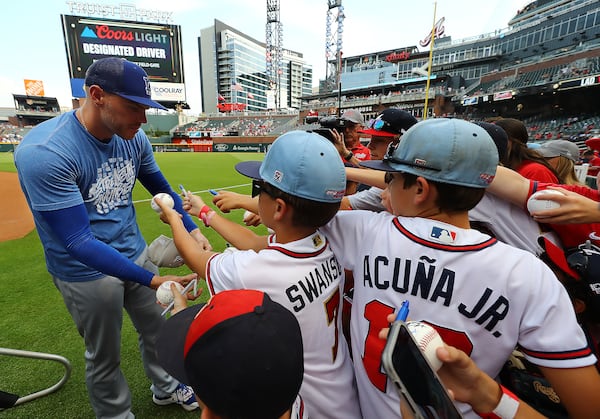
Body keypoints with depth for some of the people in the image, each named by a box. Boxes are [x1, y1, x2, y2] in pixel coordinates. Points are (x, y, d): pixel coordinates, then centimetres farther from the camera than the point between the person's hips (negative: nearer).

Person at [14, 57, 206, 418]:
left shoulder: (134, 138, -9)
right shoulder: (44, 153, -27)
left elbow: (161, 189, 5)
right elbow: (79, 242, -29)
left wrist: (192, 230, -10)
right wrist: (152, 279, -35)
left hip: (135, 253, 6)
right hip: (87, 273, -5)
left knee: (157, 327, 23)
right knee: (105, 356, 16)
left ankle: (165, 387, 51)